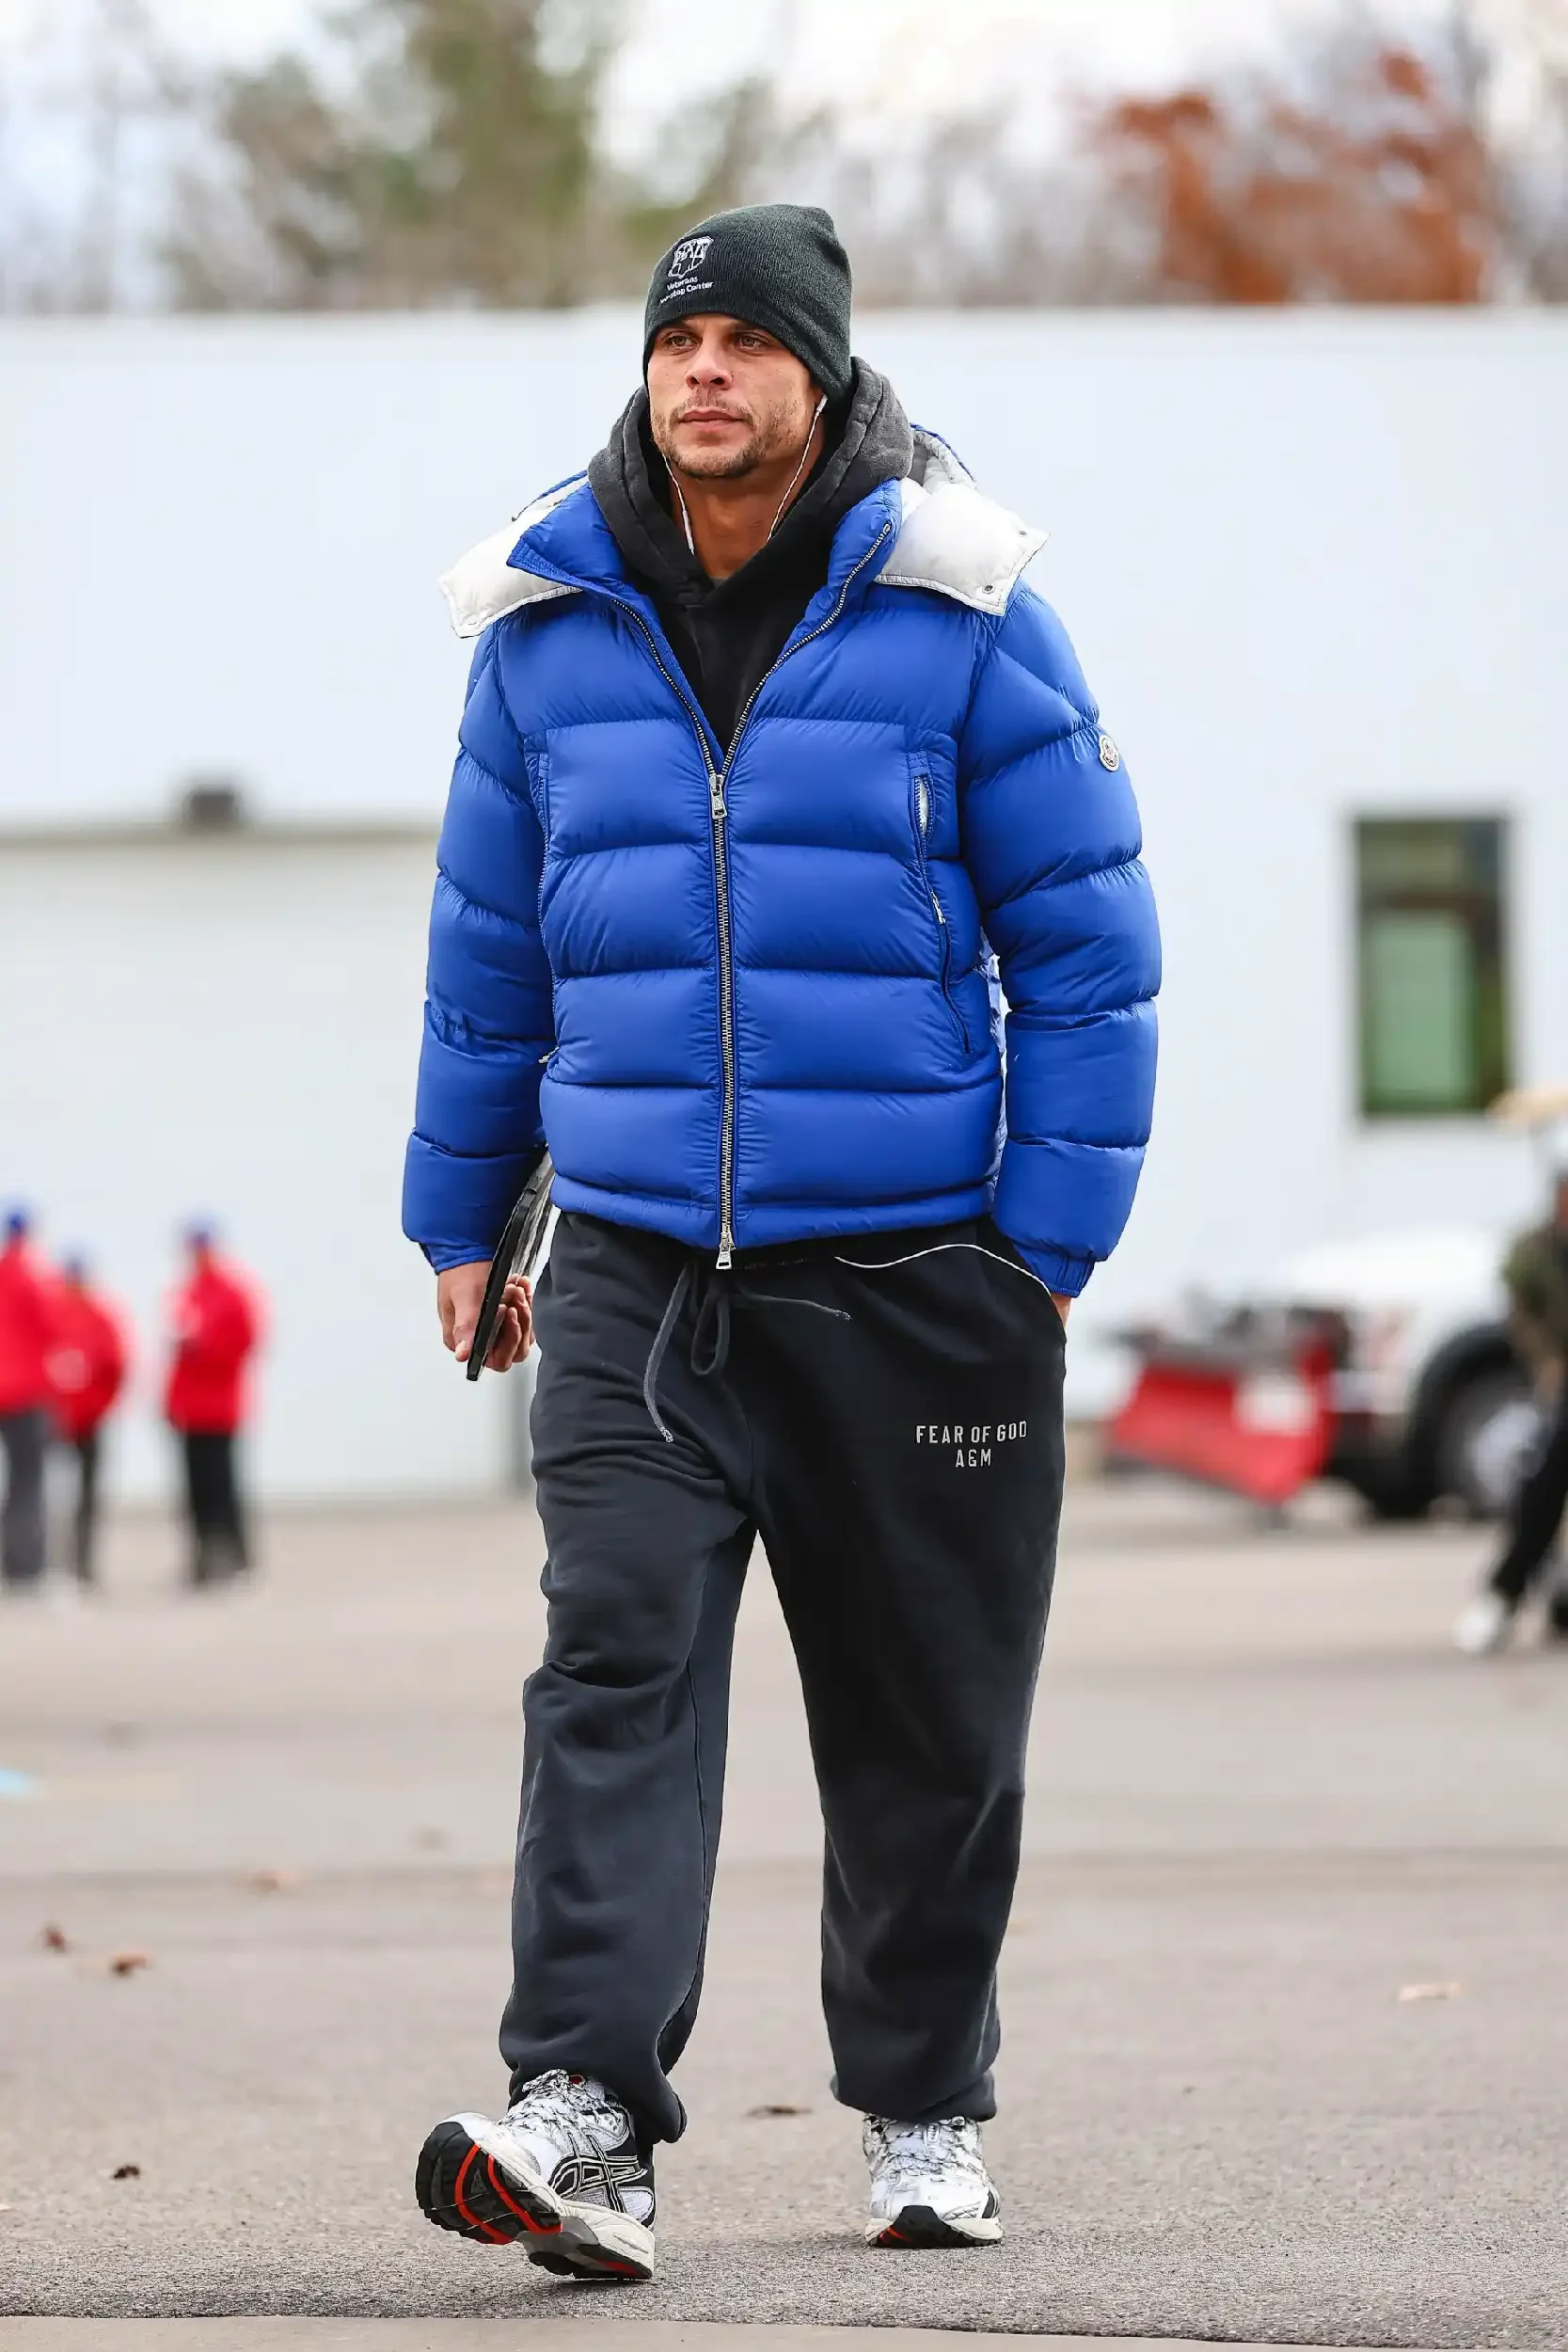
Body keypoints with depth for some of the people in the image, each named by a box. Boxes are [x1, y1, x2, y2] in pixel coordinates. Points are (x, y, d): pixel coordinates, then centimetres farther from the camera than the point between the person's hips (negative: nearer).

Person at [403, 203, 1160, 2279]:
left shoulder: (963, 616, -4)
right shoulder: (550, 627, 5)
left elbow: (1084, 941, -1)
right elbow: (489, 945, 16)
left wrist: (1050, 1240, -5)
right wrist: (460, 1217, 17)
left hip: (914, 1266, -1)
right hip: (635, 1269, 2)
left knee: (927, 1715, 8)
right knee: (615, 1661, -14)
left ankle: (929, 2113, 23)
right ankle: (587, 2117, -22)